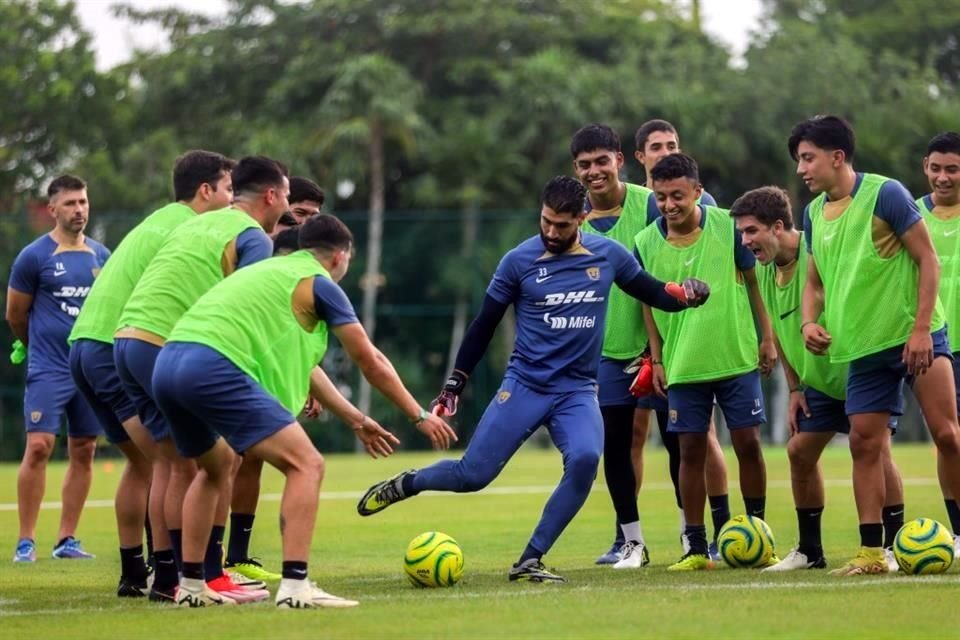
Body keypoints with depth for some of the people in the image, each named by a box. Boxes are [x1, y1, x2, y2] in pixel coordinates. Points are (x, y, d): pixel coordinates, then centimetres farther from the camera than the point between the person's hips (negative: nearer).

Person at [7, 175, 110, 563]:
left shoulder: (101, 256, 10)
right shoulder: (34, 256, -4)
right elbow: (15, 315, 4)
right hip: (48, 370, -5)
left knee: (83, 452, 5)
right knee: (38, 446, -14)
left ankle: (67, 540, 12)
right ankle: (26, 541, -8)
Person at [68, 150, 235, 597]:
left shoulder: (159, 221, 23)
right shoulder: (188, 229, -7)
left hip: (85, 346, 10)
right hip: (118, 347, -10)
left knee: (142, 461, 17)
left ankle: (132, 574, 18)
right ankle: (167, 575, -13)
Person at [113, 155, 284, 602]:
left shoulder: (199, 224, 25)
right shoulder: (252, 236, -1)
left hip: (127, 340, 9)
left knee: (178, 462, 15)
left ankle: (171, 577, 16)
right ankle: (210, 577, -3)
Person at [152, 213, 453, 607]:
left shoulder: (275, 271, 31)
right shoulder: (320, 283, 7)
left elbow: (297, 361, 39)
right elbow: (371, 363, 12)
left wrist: (356, 419, 44)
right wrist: (420, 416, 23)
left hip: (168, 366, 9)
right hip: (215, 368, -9)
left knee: (215, 467, 32)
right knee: (306, 464, -5)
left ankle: (191, 586, 29)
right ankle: (295, 587, -14)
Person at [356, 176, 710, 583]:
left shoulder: (608, 255, 1)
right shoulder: (519, 261, -5)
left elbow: (653, 293, 12)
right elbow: (485, 323, 4)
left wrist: (685, 294, -10)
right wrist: (455, 383, 4)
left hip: (578, 391, 1)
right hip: (524, 385, -1)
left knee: (585, 458, -27)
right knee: (473, 474, -6)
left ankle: (530, 561, -14)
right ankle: (405, 485, 28)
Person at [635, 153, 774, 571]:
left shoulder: (727, 227, -7)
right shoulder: (645, 244, -4)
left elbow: (753, 282, 4)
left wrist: (766, 338, 2)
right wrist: (657, 358, 5)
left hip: (737, 359, -1)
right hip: (683, 365, 1)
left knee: (748, 443, 1)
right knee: (691, 450, 2)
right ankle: (696, 548, 7)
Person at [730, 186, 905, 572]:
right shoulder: (765, 271, 2)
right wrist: (795, 388, 10)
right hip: (820, 380, 8)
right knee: (800, 451, 4)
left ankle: (894, 547, -7)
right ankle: (809, 551, 15)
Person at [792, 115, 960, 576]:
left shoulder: (885, 194, -10)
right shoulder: (815, 213, 9)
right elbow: (815, 282, 20)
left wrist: (921, 329, -17)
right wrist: (809, 322, -1)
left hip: (915, 335, -6)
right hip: (865, 346, 6)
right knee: (864, 443, 2)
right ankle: (871, 552, 6)